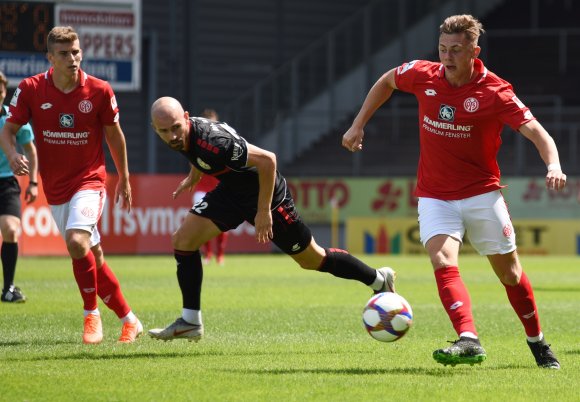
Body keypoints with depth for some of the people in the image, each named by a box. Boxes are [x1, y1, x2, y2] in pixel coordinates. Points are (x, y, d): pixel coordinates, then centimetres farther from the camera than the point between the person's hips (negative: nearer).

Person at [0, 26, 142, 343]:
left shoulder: (99, 91, -9)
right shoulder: (31, 89, -7)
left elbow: (114, 135, 5)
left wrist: (124, 180, 12)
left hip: (89, 179, -3)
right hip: (55, 187, 3)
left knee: (77, 242, -25)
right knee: (93, 257, 6)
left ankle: (91, 314, -7)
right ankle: (128, 320, 19)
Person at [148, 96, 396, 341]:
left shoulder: (212, 142, -38)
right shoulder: (184, 136, -12)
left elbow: (266, 159, -35)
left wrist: (264, 211, -30)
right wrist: (193, 176, 24)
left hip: (265, 194, -7)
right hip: (230, 191, 8)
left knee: (312, 260, 7)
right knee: (182, 240, -8)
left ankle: (379, 280, 30)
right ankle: (190, 322, 1)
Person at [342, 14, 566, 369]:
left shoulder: (495, 91, -15)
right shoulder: (422, 76, -4)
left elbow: (535, 130, -21)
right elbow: (387, 81, 17)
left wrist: (554, 165, -40)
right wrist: (358, 125, 14)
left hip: (482, 194, -2)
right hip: (435, 196, 2)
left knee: (509, 273, 8)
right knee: (443, 261, -23)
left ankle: (538, 342, 30)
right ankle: (469, 341, -36)